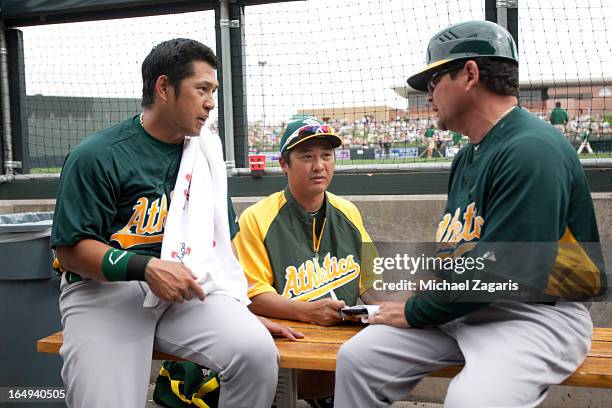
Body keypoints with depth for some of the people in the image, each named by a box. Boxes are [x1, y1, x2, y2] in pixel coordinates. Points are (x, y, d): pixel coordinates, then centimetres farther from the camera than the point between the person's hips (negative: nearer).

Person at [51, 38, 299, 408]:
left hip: (187, 286, 4)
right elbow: (70, 250, -8)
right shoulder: (96, 156, -5)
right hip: (105, 289, -3)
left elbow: (221, 241, 16)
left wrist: (242, 311, 7)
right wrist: (148, 268, -21)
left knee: (258, 351, -22)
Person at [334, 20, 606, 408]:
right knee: (356, 357, -4)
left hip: (538, 313, -9)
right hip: (464, 305, 9)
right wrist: (414, 303, 1)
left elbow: (504, 273, -24)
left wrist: (415, 313, -13)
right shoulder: (468, 156, 14)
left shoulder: (532, 150, -19)